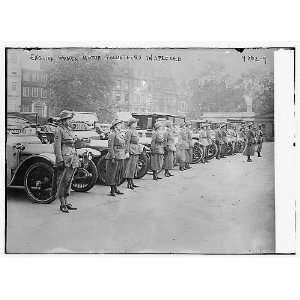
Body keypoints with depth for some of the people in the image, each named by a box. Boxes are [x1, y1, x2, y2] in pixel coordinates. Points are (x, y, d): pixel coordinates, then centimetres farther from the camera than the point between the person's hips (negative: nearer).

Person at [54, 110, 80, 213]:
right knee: (62, 182, -3)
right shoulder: (59, 130, -8)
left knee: (68, 181, 12)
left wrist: (75, 158, 19)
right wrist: (60, 160, -19)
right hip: (64, 159, -8)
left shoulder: (68, 130, 17)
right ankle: (62, 204, 2)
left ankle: (66, 202, 19)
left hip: (72, 159, 8)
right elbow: (57, 146, -14)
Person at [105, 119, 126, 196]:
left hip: (121, 157, 9)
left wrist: (124, 155, 19)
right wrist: (113, 157, -20)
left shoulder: (120, 135, 16)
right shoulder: (112, 135, -9)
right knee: (112, 174, -2)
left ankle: (115, 188, 22)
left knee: (120, 174, 12)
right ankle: (112, 190, 3)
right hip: (114, 156, -9)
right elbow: (110, 147, -15)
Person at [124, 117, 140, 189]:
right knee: (130, 167, -6)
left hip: (136, 151, 10)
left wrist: (138, 150, 22)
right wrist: (127, 152, -21)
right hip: (131, 151, -10)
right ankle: (128, 184, -3)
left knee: (134, 167, 13)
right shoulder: (129, 131, -11)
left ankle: (132, 182, 20)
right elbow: (127, 142, -16)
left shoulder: (135, 131, 17)